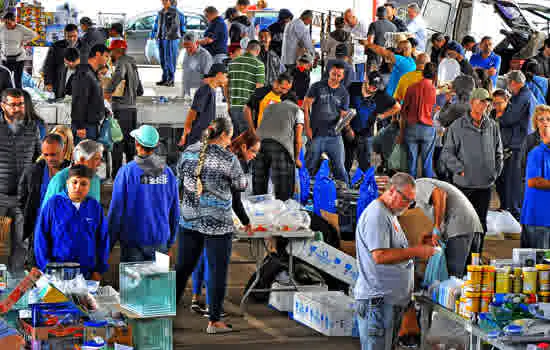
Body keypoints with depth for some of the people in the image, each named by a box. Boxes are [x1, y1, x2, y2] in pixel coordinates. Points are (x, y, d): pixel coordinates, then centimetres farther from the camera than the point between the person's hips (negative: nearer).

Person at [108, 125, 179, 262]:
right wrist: (170, 241, 19)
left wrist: (109, 242, 0)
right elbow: (175, 212, 7)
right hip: (160, 241, 3)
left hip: (133, 241, -3)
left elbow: (116, 209, -9)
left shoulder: (127, 172, -10)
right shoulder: (167, 173, 1)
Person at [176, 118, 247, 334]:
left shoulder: (189, 152, 3)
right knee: (217, 271, 4)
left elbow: (179, 177, 14)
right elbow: (241, 186, -1)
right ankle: (213, 322, 9)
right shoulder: (228, 159, -12)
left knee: (183, 267, 14)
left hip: (189, 219, 5)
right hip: (217, 223, -5)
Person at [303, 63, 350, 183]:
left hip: (334, 135, 1)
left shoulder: (344, 93, 8)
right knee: (310, 166, 2)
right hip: (316, 134, -1)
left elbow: (343, 115, 6)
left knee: (339, 166, -2)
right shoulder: (317, 87, 3)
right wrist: (307, 127, -5)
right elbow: (306, 106, 1)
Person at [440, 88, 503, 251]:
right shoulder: (457, 127, -5)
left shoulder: (492, 126, 7)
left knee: (481, 225, 9)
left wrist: (495, 172, 8)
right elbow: (446, 154, -3)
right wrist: (461, 169, -11)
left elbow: (499, 153, 18)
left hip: (485, 184, 4)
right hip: (464, 184, -4)